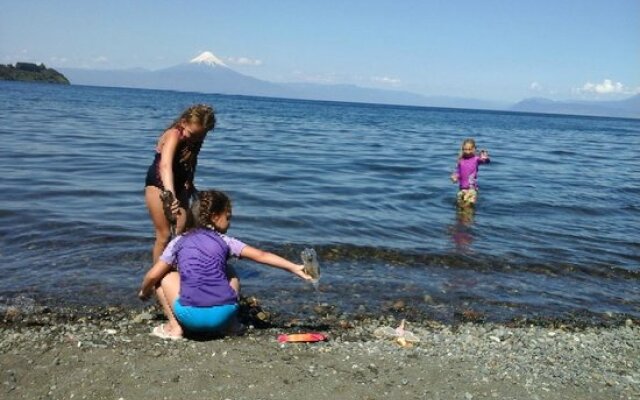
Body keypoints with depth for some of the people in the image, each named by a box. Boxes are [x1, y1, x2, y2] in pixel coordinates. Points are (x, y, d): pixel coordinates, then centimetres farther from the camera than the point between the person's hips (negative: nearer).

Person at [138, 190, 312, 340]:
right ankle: (228, 326, 20)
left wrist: (144, 292, 31)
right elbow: (261, 256, 9)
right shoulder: (224, 241, 11)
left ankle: (175, 327, 14)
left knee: (166, 276, 22)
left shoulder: (179, 241, 11)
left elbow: (153, 275, 10)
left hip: (191, 316, -1)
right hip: (223, 316, 1)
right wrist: (294, 267, 13)